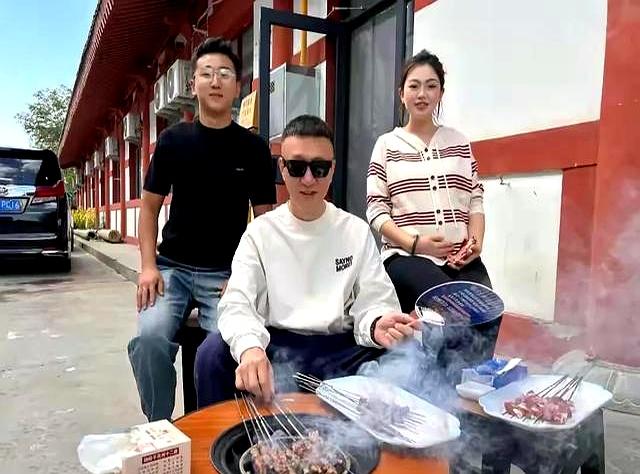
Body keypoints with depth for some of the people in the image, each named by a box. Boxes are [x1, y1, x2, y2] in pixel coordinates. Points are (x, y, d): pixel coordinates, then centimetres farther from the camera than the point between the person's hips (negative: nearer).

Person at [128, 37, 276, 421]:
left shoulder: (253, 148, 2)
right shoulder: (173, 140, 6)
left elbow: (265, 219, 4)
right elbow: (150, 206, 10)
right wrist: (149, 266, -4)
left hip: (227, 273, -1)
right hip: (173, 267, 2)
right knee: (150, 337, -22)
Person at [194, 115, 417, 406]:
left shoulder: (356, 231, 7)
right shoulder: (260, 232, 4)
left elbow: (373, 303, 1)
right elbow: (237, 303, -8)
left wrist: (377, 326, -25)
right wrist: (249, 347, -32)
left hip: (341, 348, 1)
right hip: (277, 346, 0)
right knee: (214, 351, -29)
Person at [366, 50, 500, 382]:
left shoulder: (459, 142, 17)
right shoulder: (387, 145, 8)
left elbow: (476, 201, 15)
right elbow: (376, 211, 1)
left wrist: (476, 242, -3)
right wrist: (415, 243, -12)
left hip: (462, 259, 3)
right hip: (407, 257, -3)